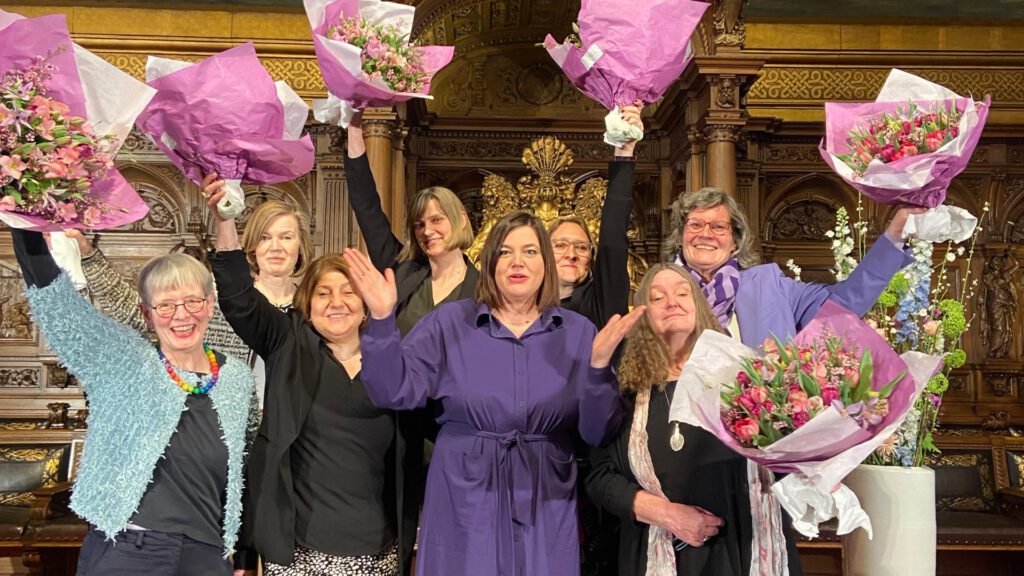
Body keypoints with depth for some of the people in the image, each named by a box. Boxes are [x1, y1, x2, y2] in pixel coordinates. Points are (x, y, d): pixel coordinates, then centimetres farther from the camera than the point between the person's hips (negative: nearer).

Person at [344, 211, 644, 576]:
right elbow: (395, 392, -9)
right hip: (464, 505, -1)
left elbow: (598, 433, -4)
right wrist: (382, 319, -21)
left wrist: (599, 364, -20)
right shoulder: (449, 322, -1)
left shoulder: (579, 332, 0)